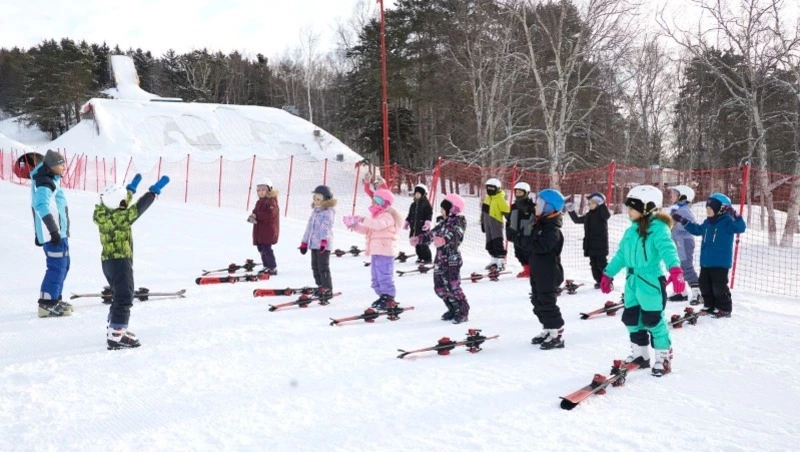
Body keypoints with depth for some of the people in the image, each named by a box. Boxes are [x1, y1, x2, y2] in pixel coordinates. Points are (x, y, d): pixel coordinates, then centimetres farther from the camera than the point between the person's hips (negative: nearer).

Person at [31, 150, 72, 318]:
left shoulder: (51, 180, 16)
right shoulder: (44, 183, -15)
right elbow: (41, 205, -29)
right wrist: (53, 230, -30)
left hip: (59, 231, 10)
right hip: (54, 232, -10)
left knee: (63, 264, 17)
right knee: (57, 266, -8)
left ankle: (55, 298, 26)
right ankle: (47, 303, -4)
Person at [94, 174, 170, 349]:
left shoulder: (102, 214, 1)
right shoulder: (121, 218, -22)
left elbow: (118, 202, 17)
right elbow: (139, 207, -15)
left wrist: (132, 187, 27)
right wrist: (155, 190, -4)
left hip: (107, 261, 9)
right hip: (121, 262, -9)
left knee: (119, 296, 23)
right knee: (124, 298, -4)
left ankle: (114, 329, 31)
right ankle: (116, 337, -4)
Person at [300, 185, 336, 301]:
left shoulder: (328, 212, -9)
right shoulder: (315, 211, 18)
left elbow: (326, 227, -23)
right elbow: (309, 227, 21)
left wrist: (324, 241, -35)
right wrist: (304, 242, 21)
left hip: (324, 244, -9)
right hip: (313, 243, 9)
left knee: (323, 267, -10)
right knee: (315, 266, 14)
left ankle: (327, 290, -6)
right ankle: (320, 286, 26)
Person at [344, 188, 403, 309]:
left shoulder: (387, 216, -12)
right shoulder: (375, 216, 19)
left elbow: (378, 224, -33)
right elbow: (366, 230, 19)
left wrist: (364, 220, -40)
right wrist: (355, 225, 3)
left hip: (384, 252, -10)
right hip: (375, 252, 10)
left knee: (384, 276, -9)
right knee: (376, 277, 15)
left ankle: (389, 298, -2)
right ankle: (383, 296, 24)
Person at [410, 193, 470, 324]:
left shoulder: (458, 222, -10)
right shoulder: (442, 221, 13)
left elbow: (454, 235, -29)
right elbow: (432, 233, 23)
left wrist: (443, 240, -48)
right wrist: (419, 239, 15)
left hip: (452, 259, -8)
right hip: (440, 259, 8)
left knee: (453, 287, -11)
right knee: (439, 287, 10)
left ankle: (463, 312, 3)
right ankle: (453, 309, 25)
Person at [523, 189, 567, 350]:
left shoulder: (552, 229, -18)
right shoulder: (540, 224, 12)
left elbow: (540, 247, -30)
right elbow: (533, 247, 20)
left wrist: (529, 235, -19)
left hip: (549, 275, -10)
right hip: (538, 273, 10)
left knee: (547, 303, -6)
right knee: (538, 302, 16)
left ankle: (557, 335, 1)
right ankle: (548, 330, 28)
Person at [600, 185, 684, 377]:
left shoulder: (658, 228, -14)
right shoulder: (631, 230, 11)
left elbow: (667, 248, -30)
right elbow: (621, 254, 20)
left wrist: (675, 269, -47)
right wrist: (607, 274, 24)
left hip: (651, 282, -8)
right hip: (632, 281, 8)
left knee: (653, 320, -2)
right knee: (631, 318, 13)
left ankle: (663, 357, 14)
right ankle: (640, 354, 29)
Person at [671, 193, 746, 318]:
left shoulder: (727, 221, -12)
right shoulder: (708, 222, 11)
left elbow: (741, 228, -27)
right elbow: (696, 229, 27)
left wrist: (734, 215, -41)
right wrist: (682, 220, 25)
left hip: (721, 262, -8)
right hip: (706, 261, 8)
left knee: (719, 286, -4)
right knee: (704, 284, 14)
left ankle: (725, 308, 9)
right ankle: (709, 306, 27)